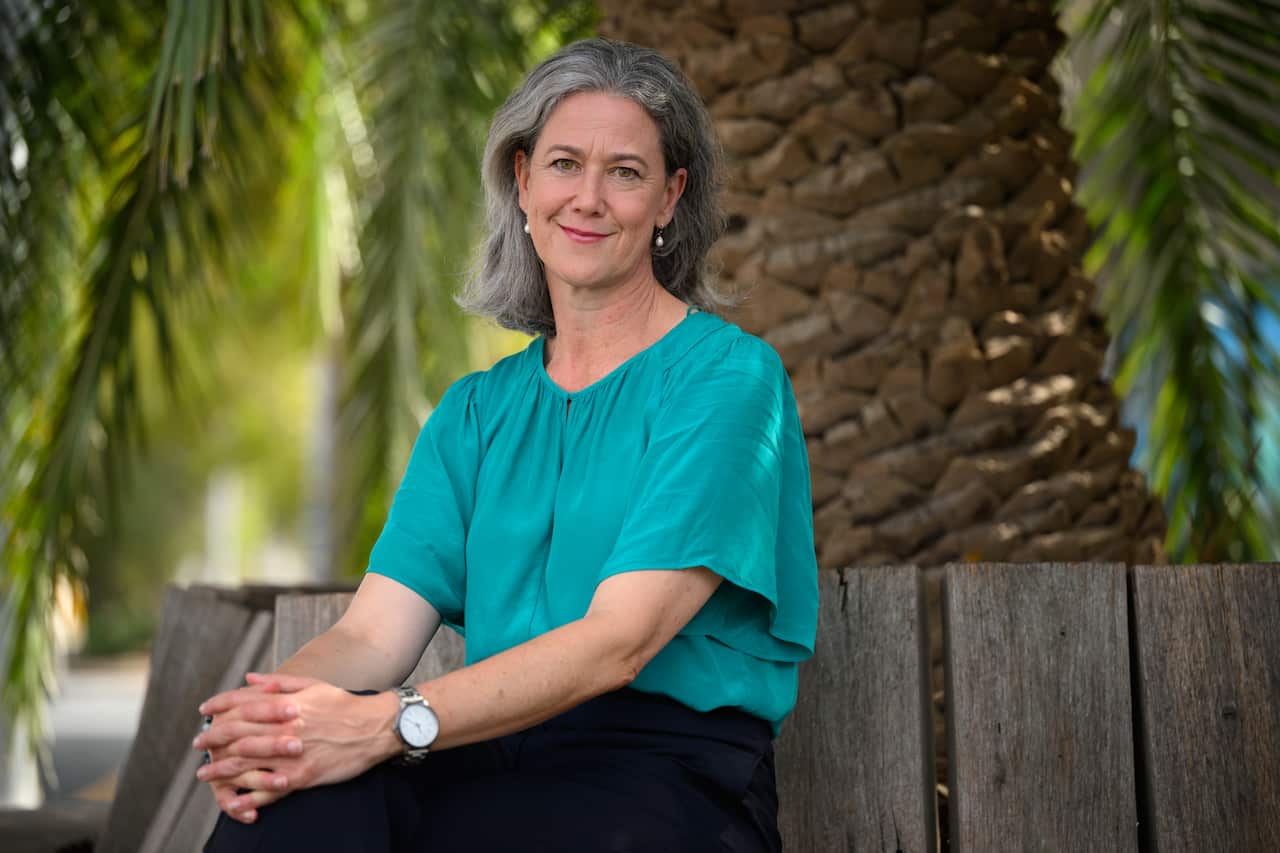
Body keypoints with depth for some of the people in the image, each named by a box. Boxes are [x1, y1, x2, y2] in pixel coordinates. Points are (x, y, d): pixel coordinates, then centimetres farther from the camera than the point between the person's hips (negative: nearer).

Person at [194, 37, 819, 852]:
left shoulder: (727, 378, -2)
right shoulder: (477, 410, 17)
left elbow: (618, 641, -14)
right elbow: (375, 630, 4)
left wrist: (393, 724, -26)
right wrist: (271, 708, -19)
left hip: (670, 773, -3)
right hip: (498, 757, 4)